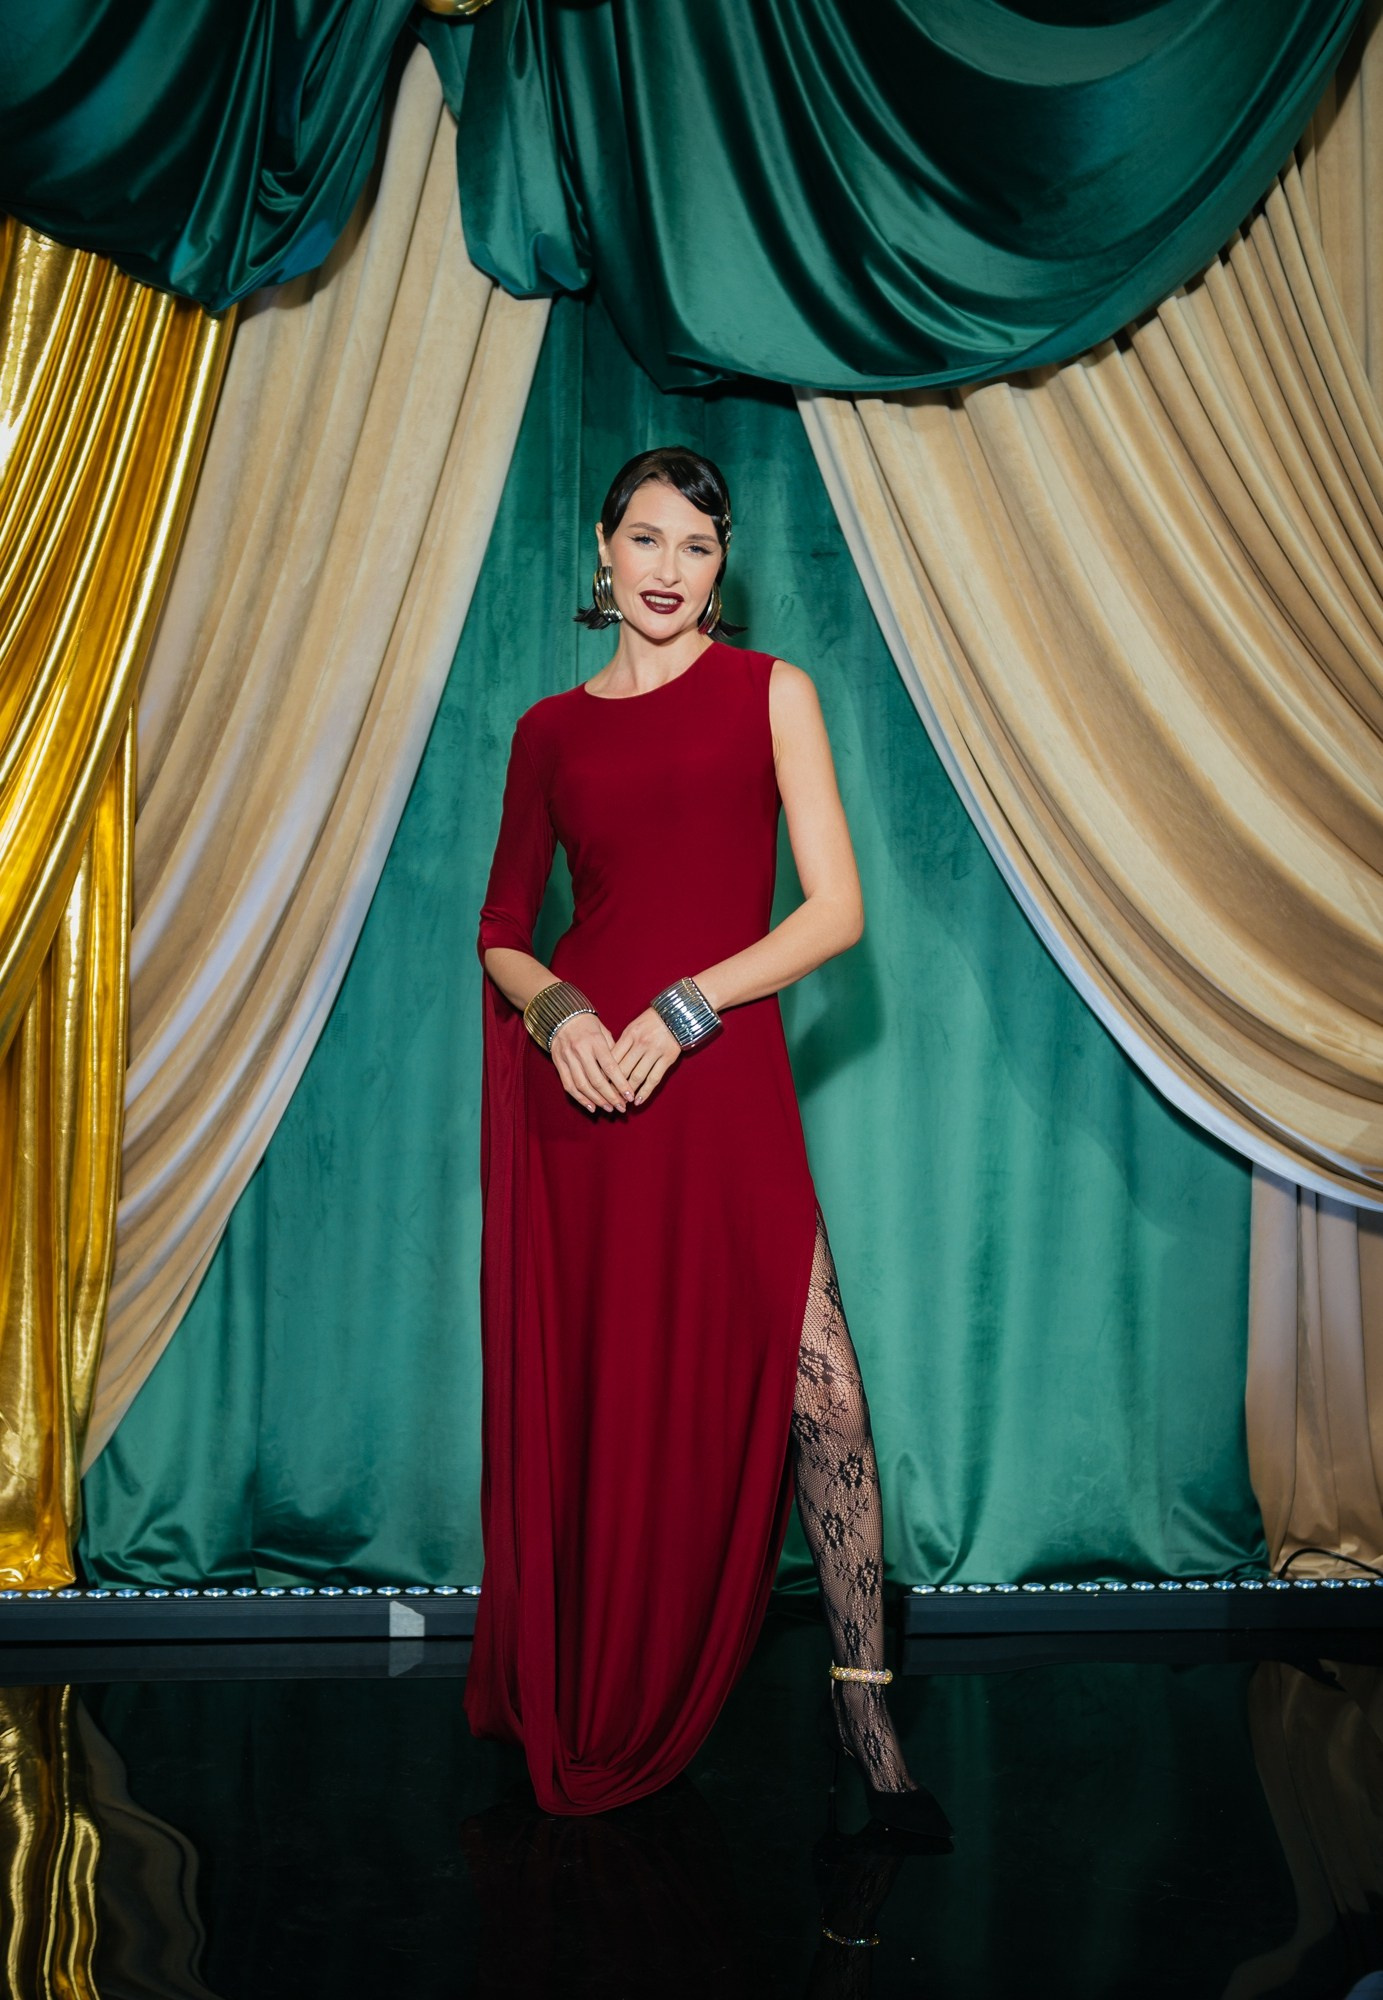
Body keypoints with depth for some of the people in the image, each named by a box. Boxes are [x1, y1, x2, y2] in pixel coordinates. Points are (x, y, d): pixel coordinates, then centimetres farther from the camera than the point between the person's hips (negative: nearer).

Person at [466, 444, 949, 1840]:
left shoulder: (769, 692, 6)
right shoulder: (550, 730, 12)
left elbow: (836, 911, -1)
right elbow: (502, 933, 16)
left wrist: (681, 1007, -10)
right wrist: (553, 1007, -6)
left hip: (722, 1079, -2)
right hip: (576, 1084, 2)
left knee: (819, 1391, -13)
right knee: (581, 1394, 6)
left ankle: (864, 1708, -1)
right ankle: (571, 1712, 25)